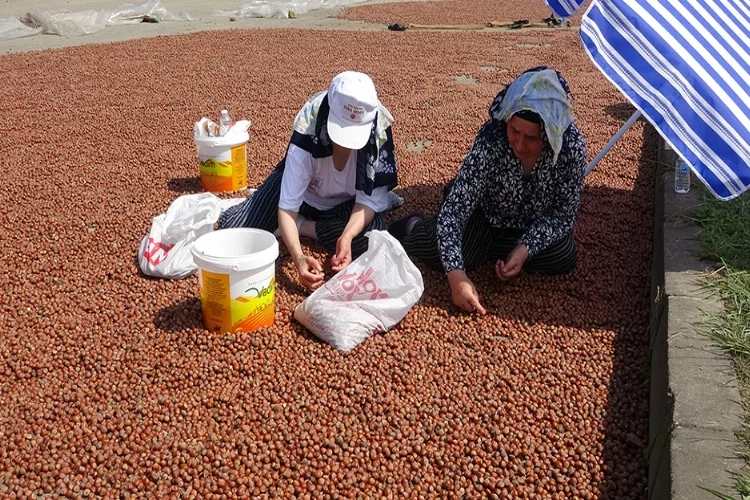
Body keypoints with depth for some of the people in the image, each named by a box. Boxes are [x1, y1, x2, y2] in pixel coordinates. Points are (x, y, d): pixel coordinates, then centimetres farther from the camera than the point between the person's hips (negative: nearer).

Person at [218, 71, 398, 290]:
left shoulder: (378, 131, -31)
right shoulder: (307, 133, -35)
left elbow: (369, 198, -24)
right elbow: (287, 206, -34)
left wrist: (347, 236, -43)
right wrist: (299, 257, -51)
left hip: (347, 204, 1)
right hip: (303, 193, -1)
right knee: (231, 227, -16)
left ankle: (302, 226, -9)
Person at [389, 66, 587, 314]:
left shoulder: (572, 144, -29)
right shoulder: (490, 139, -36)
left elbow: (564, 212, -17)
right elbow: (454, 209, -37)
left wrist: (526, 248, -31)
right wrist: (456, 274, -47)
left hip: (534, 225, 4)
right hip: (485, 214, -3)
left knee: (563, 258, -19)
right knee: (445, 254, -25)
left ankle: (485, 244, 5)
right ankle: (414, 227, 13)